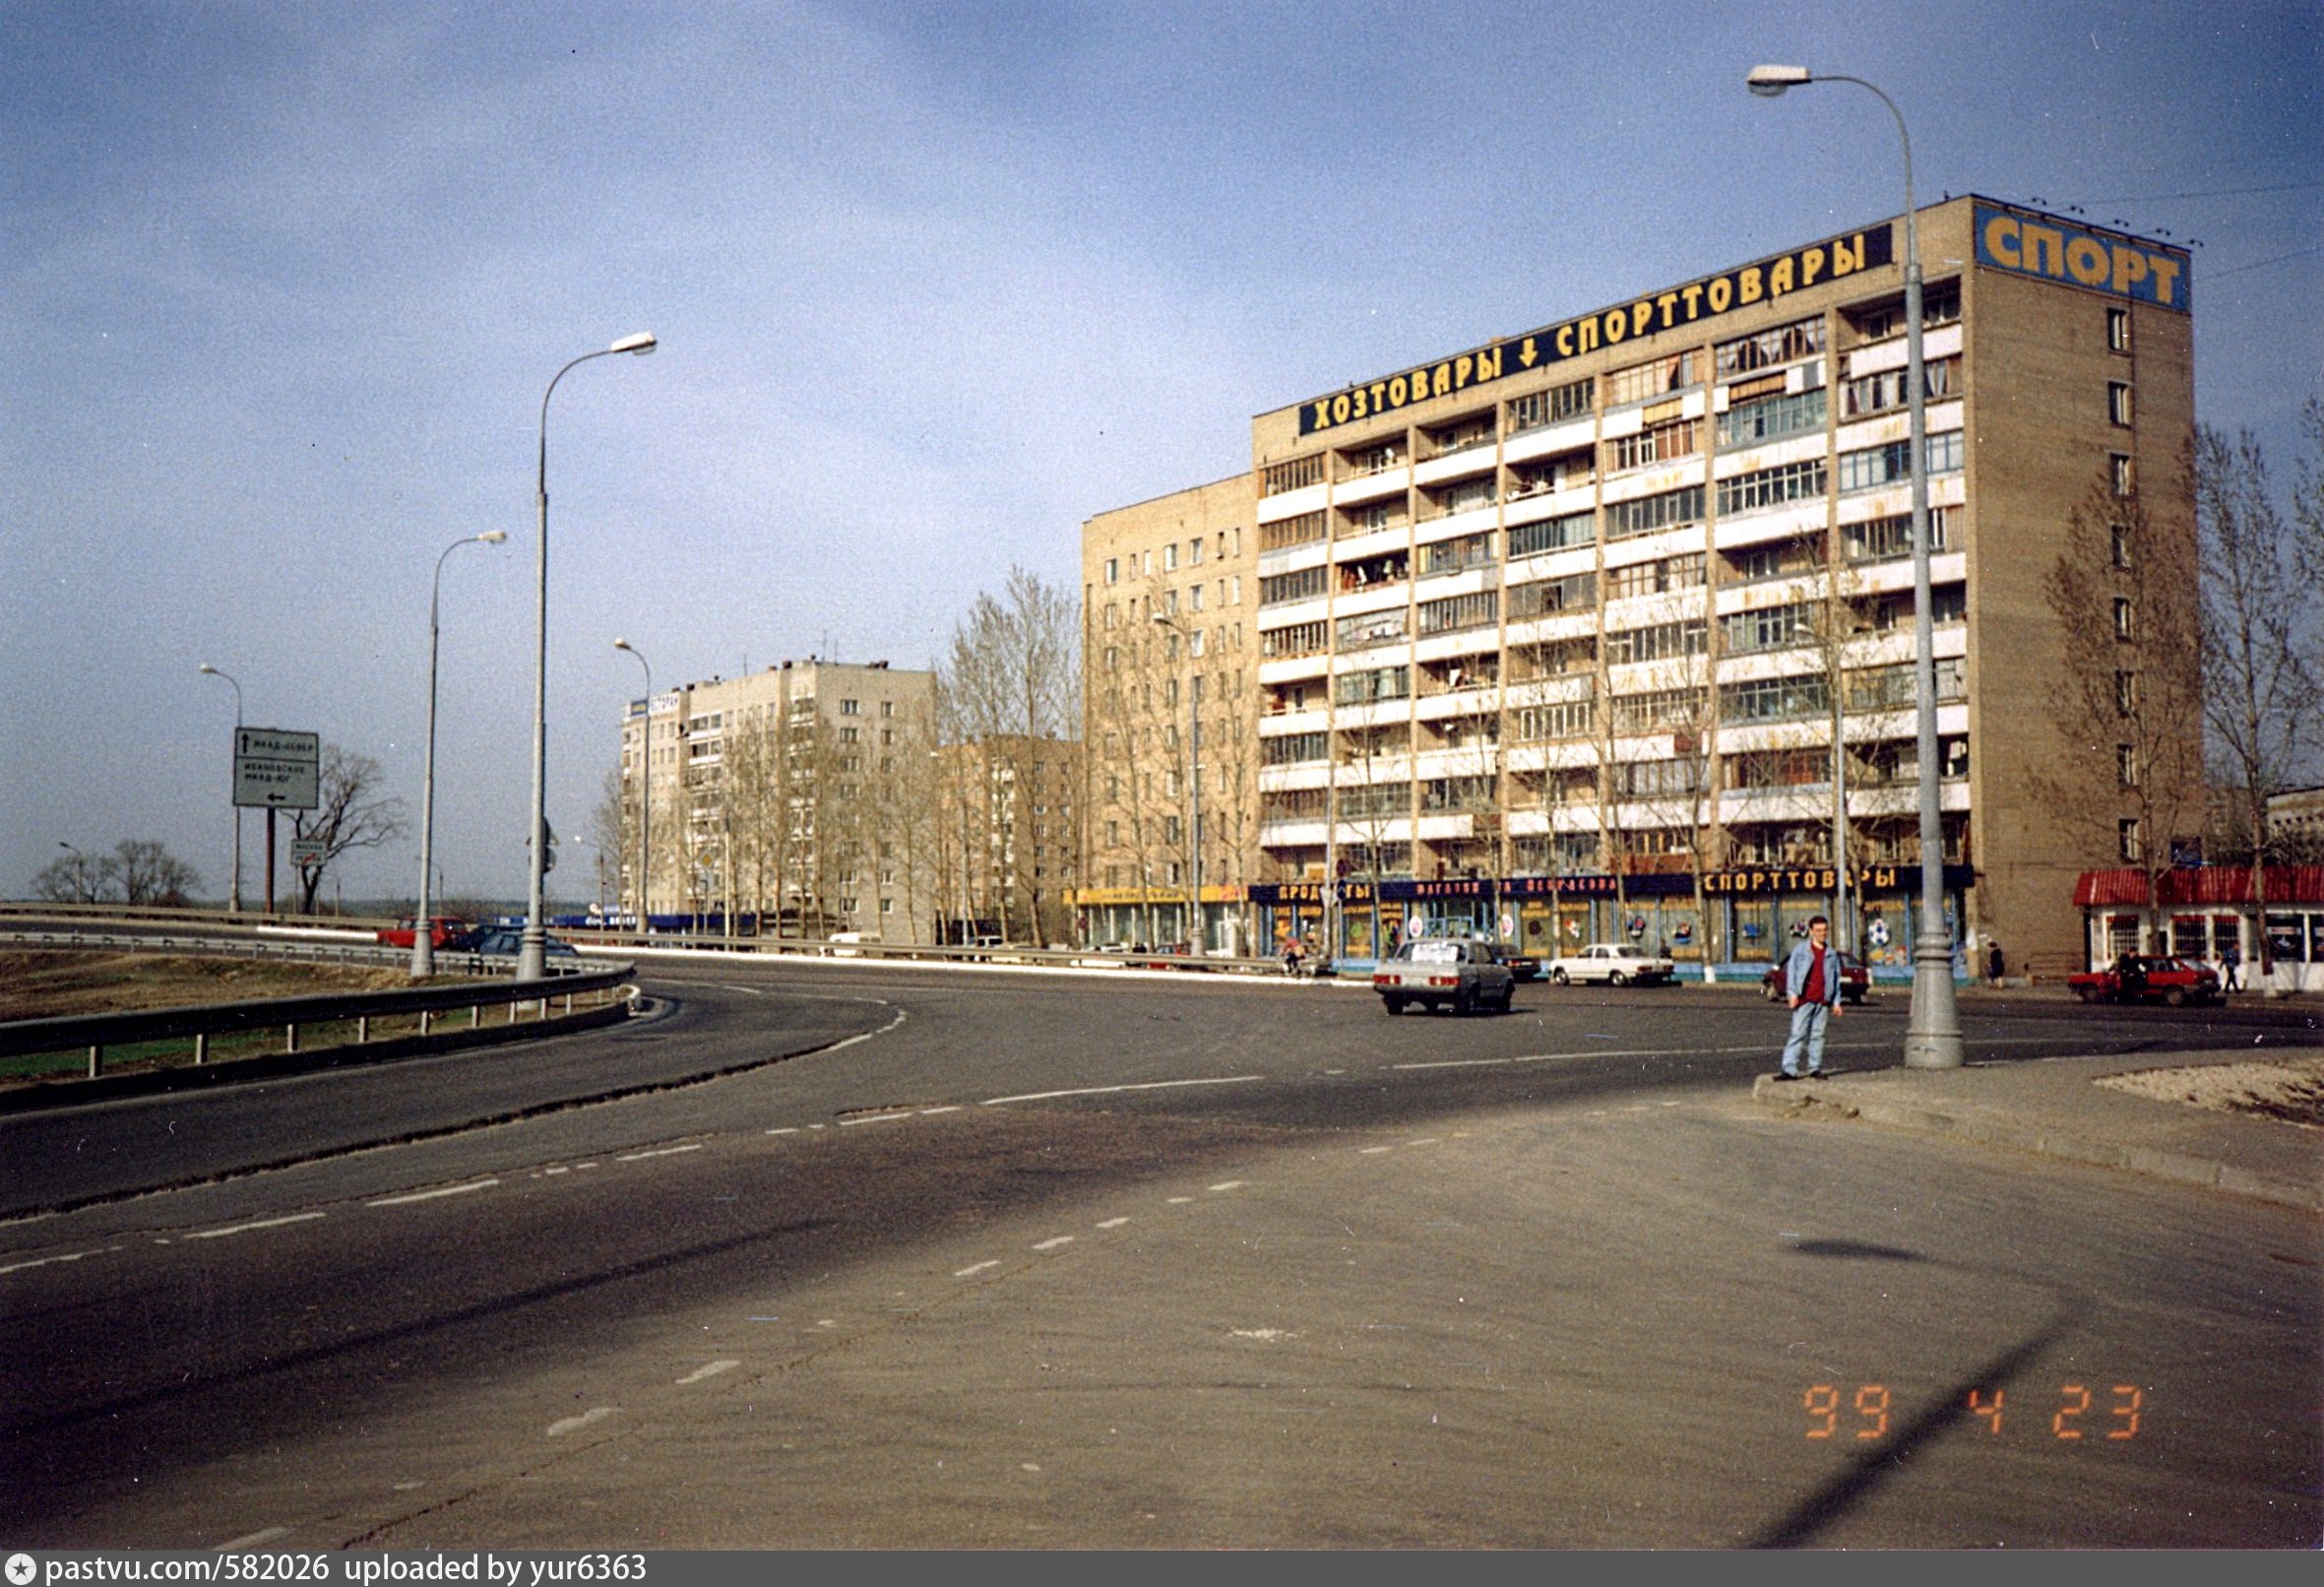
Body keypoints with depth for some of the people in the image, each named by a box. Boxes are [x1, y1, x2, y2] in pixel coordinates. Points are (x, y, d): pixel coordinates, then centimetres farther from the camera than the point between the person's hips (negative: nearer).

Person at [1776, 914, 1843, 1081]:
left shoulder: (1831, 954, 15)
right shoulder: (1800, 950, 6)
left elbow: (1836, 978, 16)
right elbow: (1791, 971, 1)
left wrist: (1836, 1002, 10)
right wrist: (1792, 993, -9)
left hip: (1823, 1001, 3)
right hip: (1804, 999, -3)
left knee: (1817, 1035, 5)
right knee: (1798, 1034, -7)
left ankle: (1815, 1067, 10)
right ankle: (1789, 1069, -10)